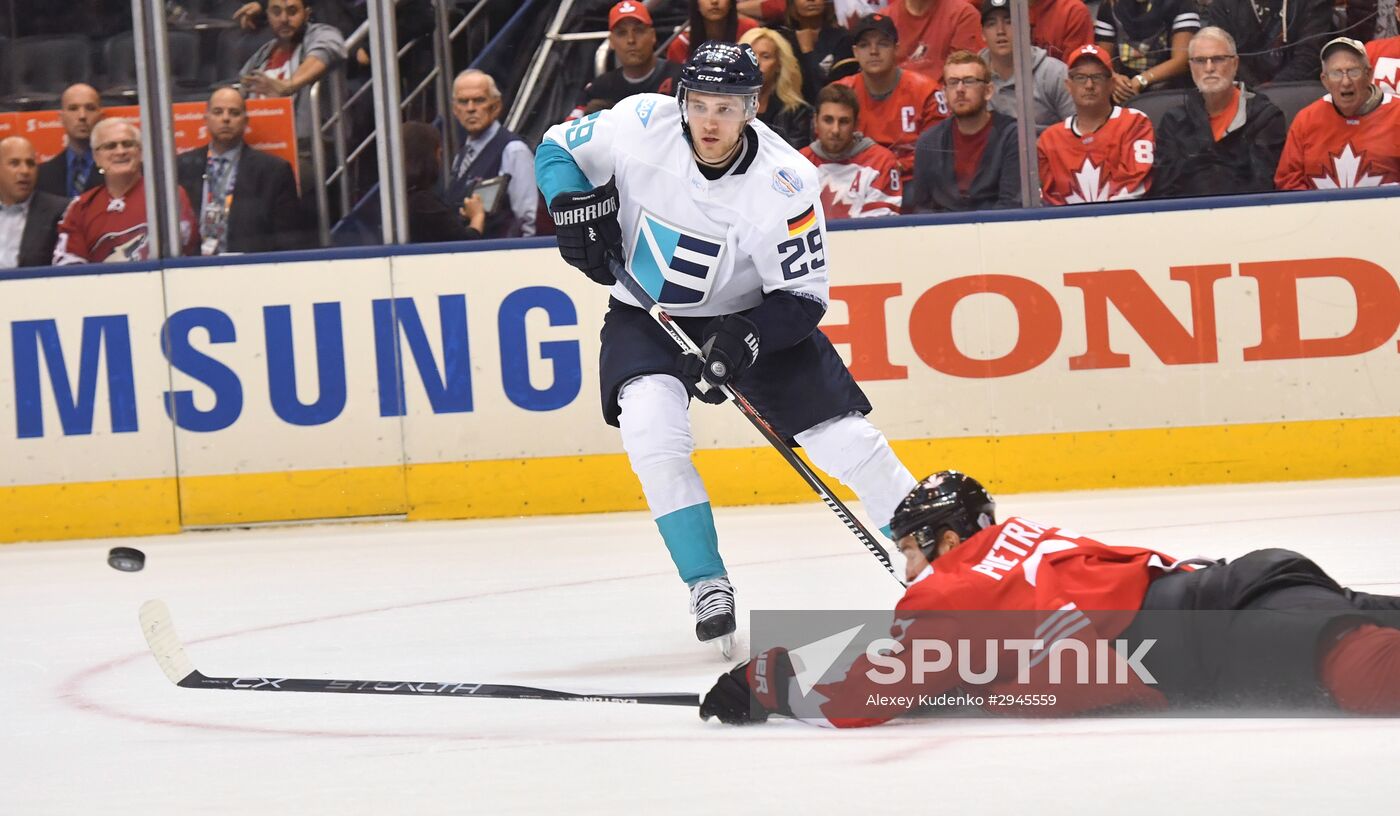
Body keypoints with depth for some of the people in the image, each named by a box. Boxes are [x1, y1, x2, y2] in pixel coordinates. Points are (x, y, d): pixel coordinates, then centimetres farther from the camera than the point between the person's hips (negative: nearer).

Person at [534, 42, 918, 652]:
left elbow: (803, 297, -18)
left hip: (752, 317, -1)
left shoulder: (785, 183, -25)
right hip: (646, 315, 1)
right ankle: (709, 588, -17)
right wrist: (575, 206, -22)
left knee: (847, 441, -6)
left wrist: (746, 338, -33)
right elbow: (557, 149, -3)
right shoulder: (642, 126, -21)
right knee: (651, 427, -28)